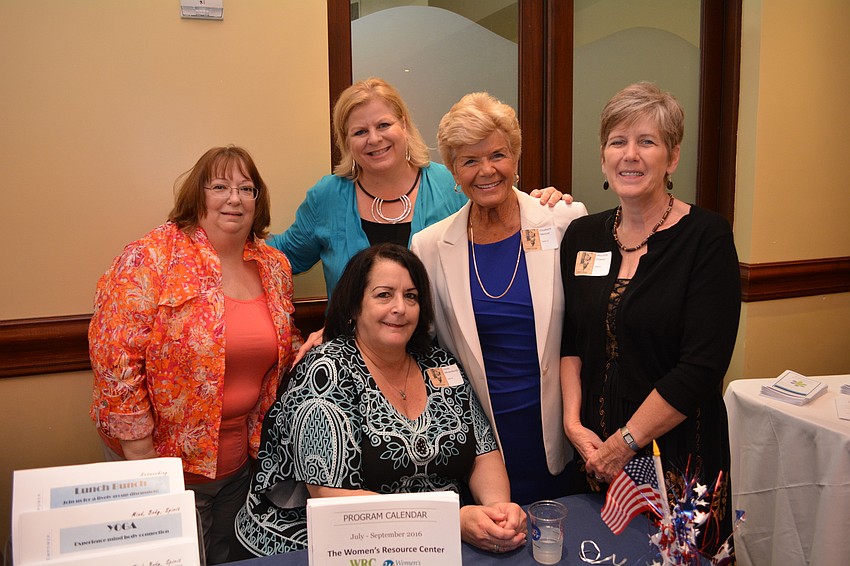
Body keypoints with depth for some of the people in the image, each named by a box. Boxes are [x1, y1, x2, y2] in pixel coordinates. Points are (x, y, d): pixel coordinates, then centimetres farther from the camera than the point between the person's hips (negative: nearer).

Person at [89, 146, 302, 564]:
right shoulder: (151, 259, -16)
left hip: (241, 459, 5)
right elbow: (115, 357, -18)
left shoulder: (275, 266, 3)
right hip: (167, 461, -5)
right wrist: (139, 454, -17)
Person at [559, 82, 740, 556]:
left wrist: (626, 443, -15)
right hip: (594, 452, 4)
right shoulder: (582, 236, 4)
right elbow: (570, 340, 8)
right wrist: (574, 422, -5)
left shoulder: (707, 236, -10)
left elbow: (702, 366, -16)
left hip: (679, 452, -4)